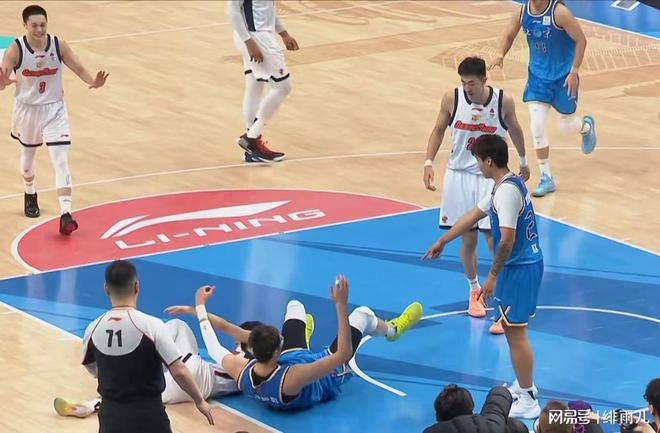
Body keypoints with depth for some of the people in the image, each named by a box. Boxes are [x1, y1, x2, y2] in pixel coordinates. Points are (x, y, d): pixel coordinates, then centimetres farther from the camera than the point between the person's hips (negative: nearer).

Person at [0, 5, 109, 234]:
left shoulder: (59, 45, -14)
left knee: (61, 160, -12)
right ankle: (30, 195, 52)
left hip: (54, 109, 0)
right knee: (28, 155, 23)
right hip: (27, 110, 0)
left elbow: (79, 69, -9)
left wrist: (93, 82, -31)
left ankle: (65, 215, -17)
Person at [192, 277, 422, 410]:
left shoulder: (241, 372, -37)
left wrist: (200, 305, -7)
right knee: (363, 313, 5)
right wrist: (341, 305, -54)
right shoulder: (291, 379, -50)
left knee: (295, 305, 22)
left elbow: (214, 348, -16)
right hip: (326, 379, -5)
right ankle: (392, 330, 43)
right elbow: (343, 354, -49)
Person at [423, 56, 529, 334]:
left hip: (492, 178, -2)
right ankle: (474, 290, 35)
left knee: (496, 242, -7)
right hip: (460, 176, 2)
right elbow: (439, 130, 4)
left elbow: (514, 129, 7)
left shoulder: (503, 102, -12)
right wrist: (429, 162, -8)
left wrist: (523, 162, 20)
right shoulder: (452, 99, -10)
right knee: (468, 239, 10)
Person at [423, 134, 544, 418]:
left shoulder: (507, 191, -22)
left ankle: (527, 401, 3)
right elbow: (473, 216, 21)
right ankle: (524, 385, 34)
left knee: (515, 332, -3)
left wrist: (492, 276, -18)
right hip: (527, 264, 10)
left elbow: (507, 240, -26)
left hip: (518, 268, -10)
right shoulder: (508, 185, 11)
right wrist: (442, 242, 28)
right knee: (513, 329, 21)